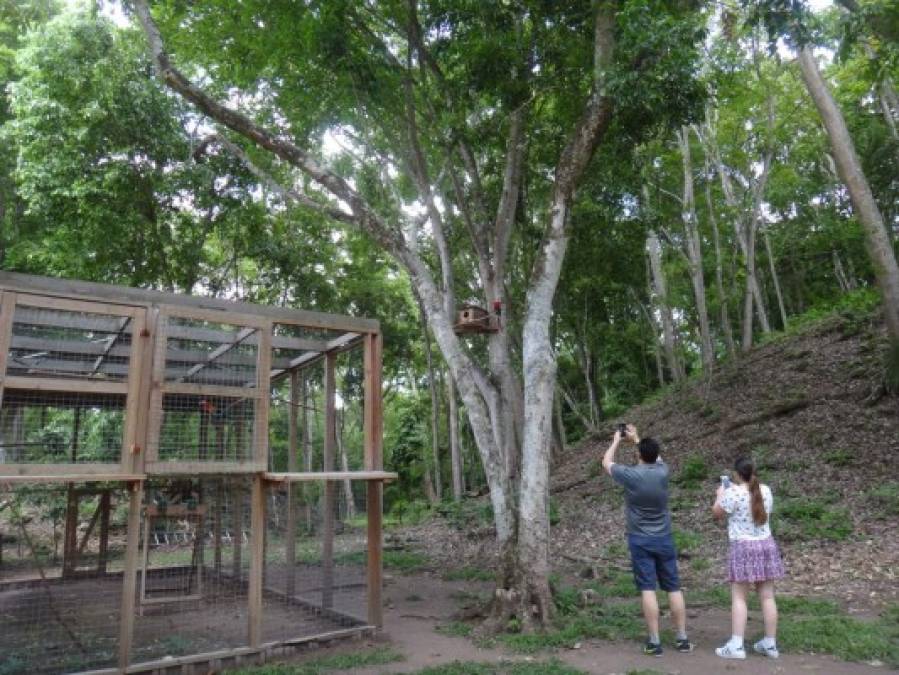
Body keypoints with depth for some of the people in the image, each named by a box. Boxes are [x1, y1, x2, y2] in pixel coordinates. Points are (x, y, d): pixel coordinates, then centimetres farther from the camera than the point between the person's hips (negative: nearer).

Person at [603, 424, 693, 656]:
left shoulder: (630, 475, -14)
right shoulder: (662, 471, -5)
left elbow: (606, 462, 5)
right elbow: (656, 457, 20)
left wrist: (617, 440, 18)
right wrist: (636, 438, 28)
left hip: (640, 540, -3)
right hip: (664, 539, 3)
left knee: (648, 589, -2)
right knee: (674, 588, 9)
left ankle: (654, 642, 0)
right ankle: (682, 638, 16)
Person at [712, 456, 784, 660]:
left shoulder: (733, 493, -14)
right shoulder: (765, 490, 4)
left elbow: (717, 512, -1)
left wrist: (720, 494, 16)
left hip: (743, 547, -6)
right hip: (766, 545, 6)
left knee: (739, 598, -2)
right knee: (767, 597, 10)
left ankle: (736, 645, -3)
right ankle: (770, 644, 18)